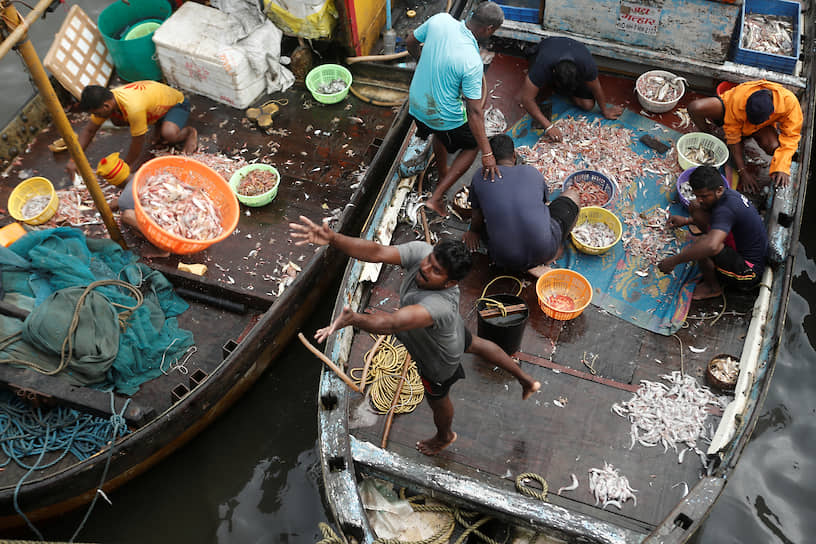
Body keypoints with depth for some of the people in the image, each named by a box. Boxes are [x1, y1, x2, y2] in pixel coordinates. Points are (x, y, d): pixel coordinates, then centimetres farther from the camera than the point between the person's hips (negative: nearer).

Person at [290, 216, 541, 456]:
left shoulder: (440, 306, -52)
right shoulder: (421, 251, -33)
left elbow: (392, 323, -67)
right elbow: (376, 252, -41)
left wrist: (354, 319, -83)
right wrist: (332, 239, -55)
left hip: (438, 359, -6)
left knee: (437, 400, 27)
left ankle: (444, 436, 65)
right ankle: (525, 380, 63)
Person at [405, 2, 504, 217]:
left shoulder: (440, 20, -15)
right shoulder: (472, 62, -31)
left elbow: (411, 42, 4)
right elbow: (474, 112, -27)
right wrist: (487, 154, -20)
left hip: (416, 104, 6)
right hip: (444, 117, -6)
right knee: (473, 144, 21)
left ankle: (443, 175, 62)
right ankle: (436, 197, 17)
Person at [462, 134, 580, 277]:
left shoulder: (480, 178, 3)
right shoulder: (532, 172, 6)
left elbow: (477, 217, 15)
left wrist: (473, 232, 38)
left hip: (505, 260, 0)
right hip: (544, 250, 1)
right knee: (572, 194, 23)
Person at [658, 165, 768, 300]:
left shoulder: (726, 209, -33)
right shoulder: (728, 194, -3)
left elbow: (711, 246, -49)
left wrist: (674, 261, -40)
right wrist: (687, 221, 12)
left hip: (749, 273, -9)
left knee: (702, 242, -35)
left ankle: (713, 287, -6)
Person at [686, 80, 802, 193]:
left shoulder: (789, 102, -36)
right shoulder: (737, 99, -38)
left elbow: (790, 136, -25)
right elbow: (733, 137, -28)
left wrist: (781, 168, -37)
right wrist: (742, 171, -27)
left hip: (762, 127, 2)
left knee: (773, 147, -33)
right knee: (695, 108, -31)